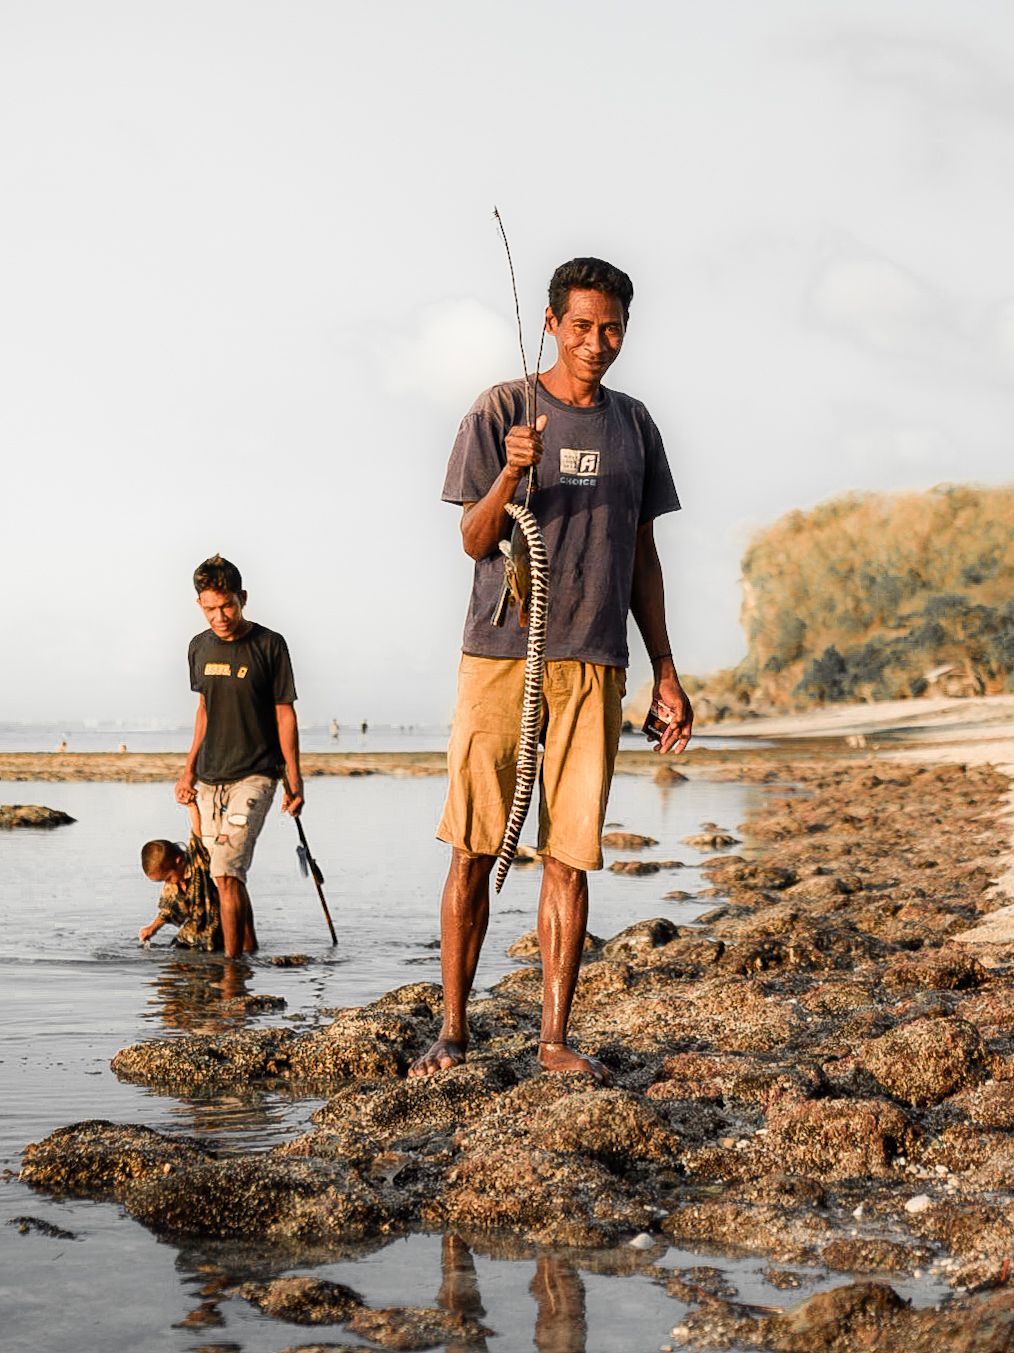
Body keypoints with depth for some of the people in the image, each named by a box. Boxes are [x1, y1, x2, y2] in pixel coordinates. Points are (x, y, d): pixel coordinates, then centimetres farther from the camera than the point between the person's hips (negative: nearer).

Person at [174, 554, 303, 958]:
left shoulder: (268, 645, -7)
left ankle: (232, 960, -11)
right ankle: (249, 949, 24)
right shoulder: (200, 647, 8)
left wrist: (294, 779, -7)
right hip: (210, 777, 6)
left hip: (255, 774, -6)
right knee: (227, 875, 9)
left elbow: (285, 714, -4)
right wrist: (189, 769, 15)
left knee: (226, 871, -17)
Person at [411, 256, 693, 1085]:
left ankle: (556, 1039, 7)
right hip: (499, 655, -3)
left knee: (570, 855, 1)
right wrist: (511, 473, -22)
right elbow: (473, 540, -2)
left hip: (595, 665, 3)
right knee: (475, 848, -1)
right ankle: (453, 1030, 8)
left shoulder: (633, 425, 14)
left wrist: (665, 670, 13)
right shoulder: (501, 411, 2)